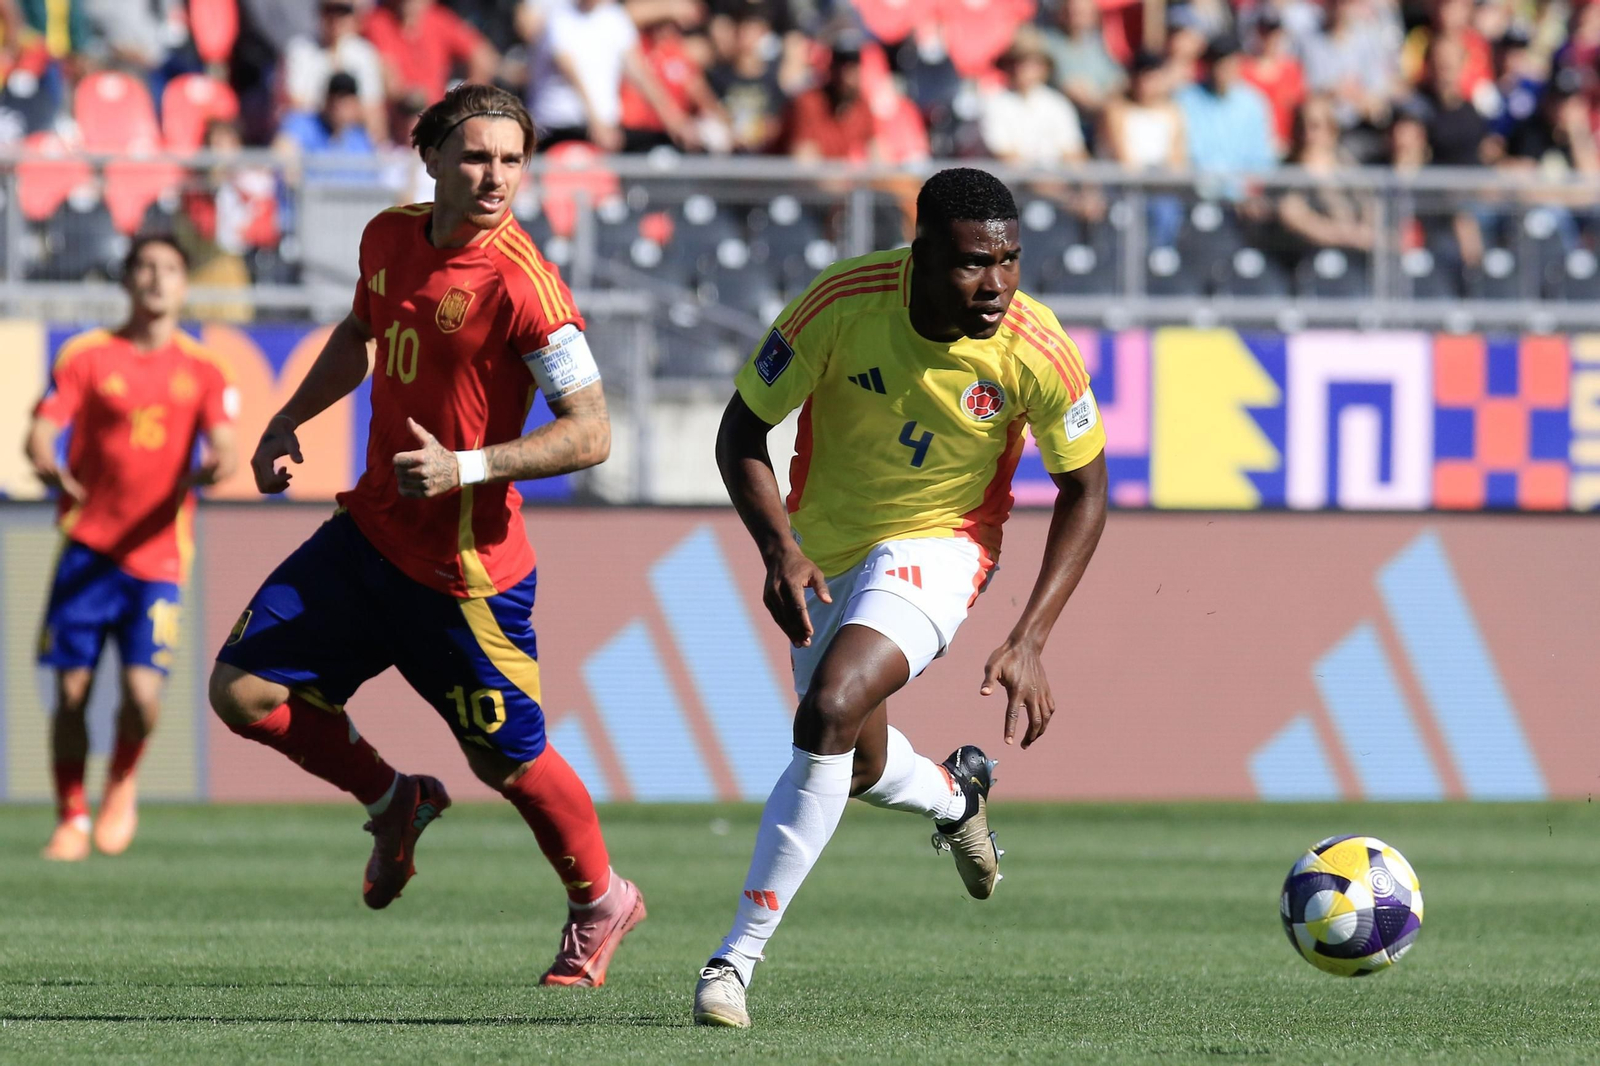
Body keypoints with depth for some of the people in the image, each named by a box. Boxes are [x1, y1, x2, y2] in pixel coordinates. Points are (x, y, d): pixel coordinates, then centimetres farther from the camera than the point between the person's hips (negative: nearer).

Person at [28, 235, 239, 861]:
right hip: (88, 546, 0)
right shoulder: (87, 357, 4)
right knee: (72, 690, -2)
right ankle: (71, 819, 16)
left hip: (157, 556, 0)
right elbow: (42, 429, -4)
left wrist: (215, 467, -27)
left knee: (142, 691, -13)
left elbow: (222, 446, -2)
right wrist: (47, 465, -27)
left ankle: (123, 785, 18)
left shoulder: (202, 371, 7)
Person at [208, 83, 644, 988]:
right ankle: (394, 803, 25)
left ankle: (600, 904, 32)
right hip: (371, 532, 7)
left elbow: (590, 434, -21)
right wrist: (290, 421, 15)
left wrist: (466, 467, -29)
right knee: (243, 689, 2)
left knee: (511, 760, 4)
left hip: (466, 572, -7)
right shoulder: (390, 237, 1)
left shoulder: (522, 285, -21)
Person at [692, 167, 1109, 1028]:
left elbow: (1084, 490, -8)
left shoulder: (1038, 351, -24)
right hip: (824, 550, 3)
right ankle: (953, 794, 58)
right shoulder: (842, 304, -26)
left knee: (830, 713, -27)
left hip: (937, 547, -3)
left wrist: (1029, 641, -16)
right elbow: (742, 430, -13)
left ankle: (738, 957, -19)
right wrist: (778, 548, -30)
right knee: (857, 768, 19)